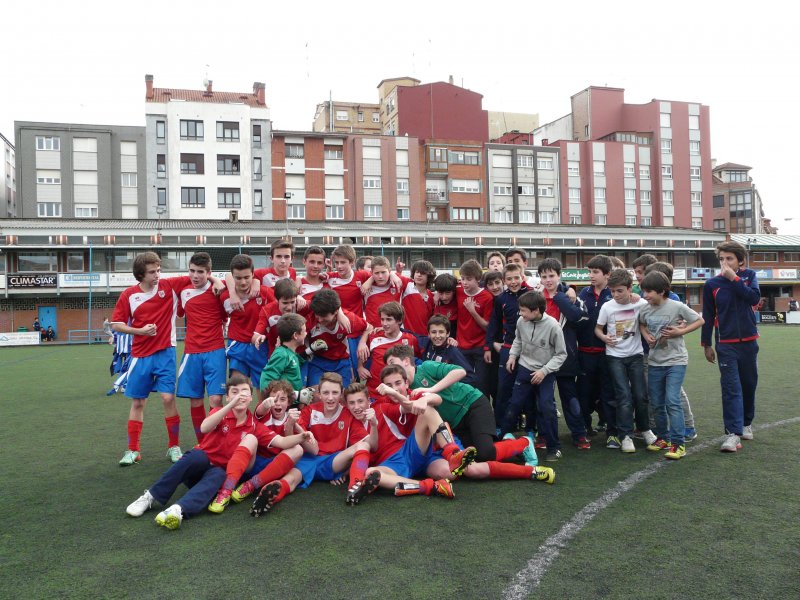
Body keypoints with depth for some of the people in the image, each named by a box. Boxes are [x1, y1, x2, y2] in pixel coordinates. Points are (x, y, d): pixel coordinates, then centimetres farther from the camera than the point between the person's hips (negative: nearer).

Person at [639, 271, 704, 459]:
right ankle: (662, 438, 27)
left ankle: (678, 443, -6)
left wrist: (680, 331, -14)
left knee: (672, 401, -14)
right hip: (655, 361, 5)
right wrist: (646, 336, 1)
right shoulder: (645, 310, 0)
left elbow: (700, 321, -4)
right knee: (656, 403, 11)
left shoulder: (677, 306, -13)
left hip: (676, 361, -5)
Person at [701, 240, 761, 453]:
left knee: (749, 384, 13)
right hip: (726, 344, -2)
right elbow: (707, 316, 2)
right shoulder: (712, 284, -3)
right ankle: (733, 433, -11)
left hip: (749, 341, 2)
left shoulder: (749, 275, 3)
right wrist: (706, 345, 3)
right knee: (731, 387, -8)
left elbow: (755, 298, -15)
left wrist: (734, 279, -18)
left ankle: (746, 423, 33)